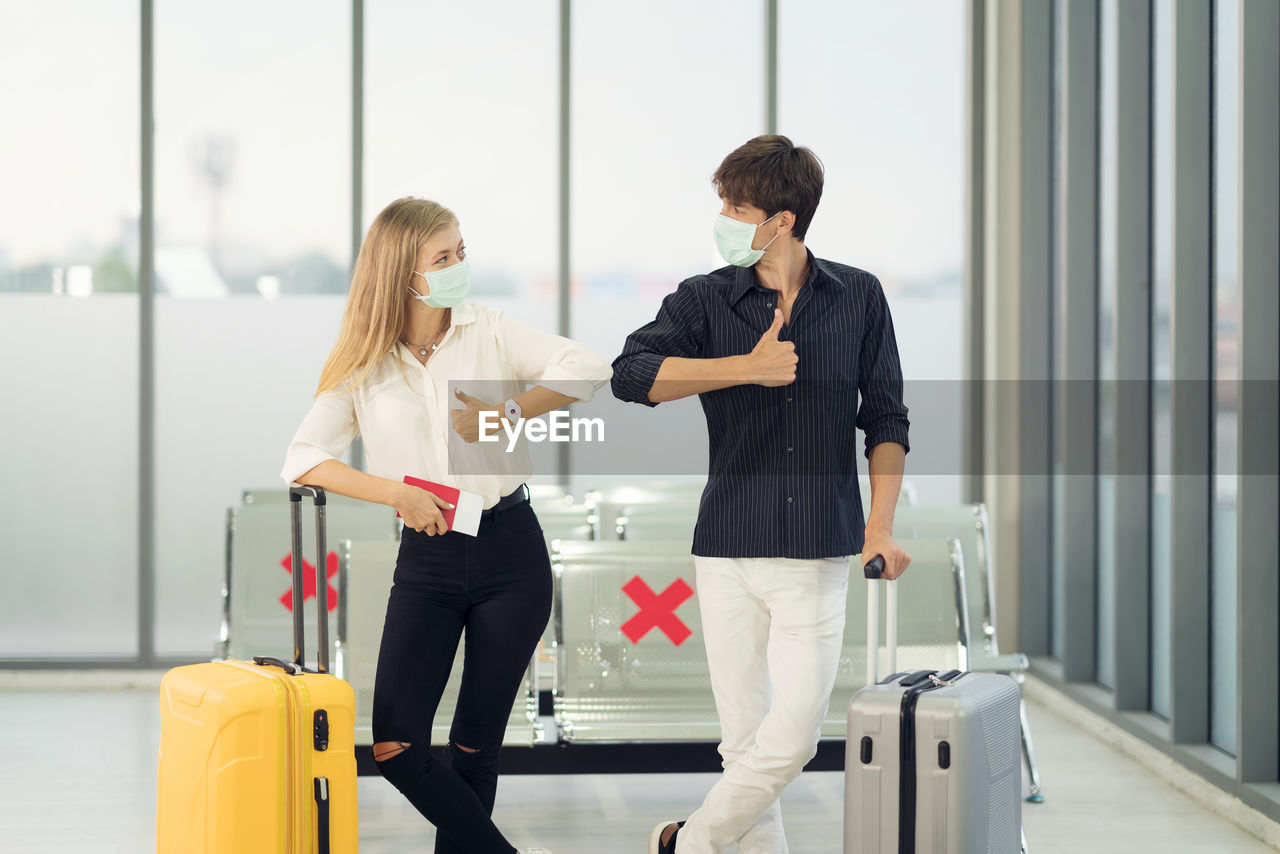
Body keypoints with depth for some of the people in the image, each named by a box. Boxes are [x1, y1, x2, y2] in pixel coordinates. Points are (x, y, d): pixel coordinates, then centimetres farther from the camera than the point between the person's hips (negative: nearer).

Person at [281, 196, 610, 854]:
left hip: (510, 554, -1)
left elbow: (588, 369, -12)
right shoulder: (365, 363, 0)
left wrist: (508, 413, -18)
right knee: (394, 746, -9)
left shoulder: (490, 332, 0)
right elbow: (302, 460, -8)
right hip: (425, 560, 1)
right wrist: (398, 493, -18)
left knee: (475, 745, 4)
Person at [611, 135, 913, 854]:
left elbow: (885, 421, 9)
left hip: (820, 556, 0)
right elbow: (632, 375, -13)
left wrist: (880, 525, -2)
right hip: (730, 551, 0)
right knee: (746, 737, 2)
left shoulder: (859, 297, 5)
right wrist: (749, 367, -16)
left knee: (793, 735, -7)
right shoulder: (705, 299, 3)